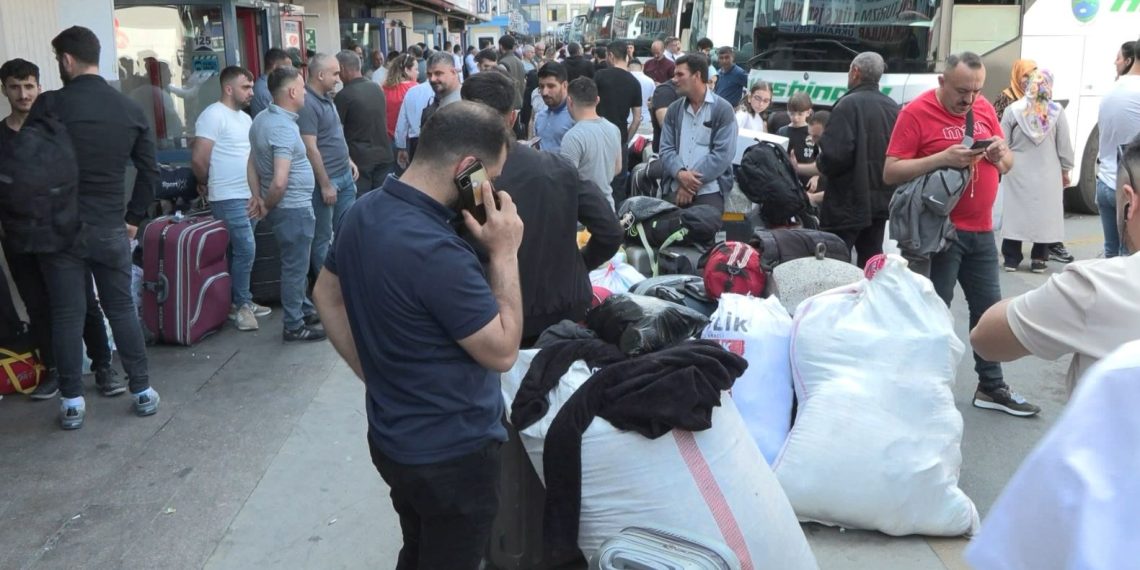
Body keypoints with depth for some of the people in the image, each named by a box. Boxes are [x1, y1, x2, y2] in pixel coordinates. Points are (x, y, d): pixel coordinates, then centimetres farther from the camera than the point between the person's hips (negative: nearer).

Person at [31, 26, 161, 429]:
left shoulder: (49, 105, -9)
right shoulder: (130, 109, 3)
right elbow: (149, 172, 7)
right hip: (111, 229, 3)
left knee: (67, 315, 5)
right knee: (122, 308, 12)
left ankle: (72, 403, 11)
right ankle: (143, 391, 15)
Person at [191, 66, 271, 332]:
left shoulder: (245, 118, 16)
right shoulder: (214, 115, -12)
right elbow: (199, 159, -15)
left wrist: (257, 192, 9)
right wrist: (211, 184, 1)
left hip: (248, 197, 8)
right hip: (228, 199, -8)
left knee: (240, 251, 13)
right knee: (245, 250, -9)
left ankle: (240, 302, 21)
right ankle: (241, 304, 3)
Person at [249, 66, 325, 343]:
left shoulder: (261, 119, 6)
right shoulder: (284, 128, -23)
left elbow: (253, 165, 9)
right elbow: (279, 181, -30)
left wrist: (259, 199, 4)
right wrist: (267, 206, -13)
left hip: (286, 207, 9)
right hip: (294, 208, -9)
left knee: (298, 264, 22)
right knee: (295, 267, 2)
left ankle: (305, 310, 36)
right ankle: (294, 326, 13)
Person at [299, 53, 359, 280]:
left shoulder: (327, 98, 10)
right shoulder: (307, 104, -19)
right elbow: (311, 149, -21)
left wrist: (348, 160, 18)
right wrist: (325, 184, -19)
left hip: (345, 176, 9)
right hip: (326, 180, -9)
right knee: (322, 236, 4)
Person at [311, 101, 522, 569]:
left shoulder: (366, 211, -2)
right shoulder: (437, 252, -31)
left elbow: (327, 296, 12)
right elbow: (502, 352, -24)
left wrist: (375, 372, 11)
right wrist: (504, 253, -19)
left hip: (393, 437, 9)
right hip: (451, 453, -8)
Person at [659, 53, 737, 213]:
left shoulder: (723, 109, -1)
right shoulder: (673, 109, 12)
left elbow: (723, 153, -8)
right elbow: (666, 148, 7)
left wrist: (693, 181, -13)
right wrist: (680, 174, -13)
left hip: (709, 189, -3)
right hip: (675, 187, 3)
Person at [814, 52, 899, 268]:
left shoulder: (849, 104, -14)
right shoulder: (893, 108, 8)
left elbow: (835, 154, -23)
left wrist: (821, 165, -3)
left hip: (849, 201, -7)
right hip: (881, 200, 8)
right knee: (871, 262, 16)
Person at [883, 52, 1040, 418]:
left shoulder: (985, 110, 9)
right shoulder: (916, 112, -9)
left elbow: (1007, 165, 16)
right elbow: (890, 172, -15)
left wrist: (1000, 154, -8)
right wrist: (942, 158, -25)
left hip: (981, 230, 7)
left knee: (989, 308, 13)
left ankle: (991, 387, 26)